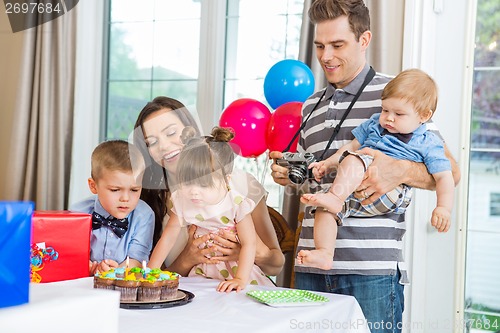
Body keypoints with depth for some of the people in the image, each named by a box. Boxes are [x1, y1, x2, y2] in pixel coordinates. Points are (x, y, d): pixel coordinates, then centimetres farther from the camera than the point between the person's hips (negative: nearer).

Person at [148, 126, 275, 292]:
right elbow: (168, 237, -2)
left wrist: (240, 279, -28)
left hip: (235, 267, -3)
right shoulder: (183, 201, -10)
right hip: (203, 272, 3)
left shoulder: (237, 203, -21)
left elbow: (248, 244, -19)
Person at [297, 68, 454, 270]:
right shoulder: (375, 124, 23)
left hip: (391, 195, -6)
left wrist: (443, 208, -12)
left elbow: (444, 177, 2)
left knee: (353, 160, -29)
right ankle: (324, 254, -21)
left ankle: (334, 197, -41)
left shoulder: (428, 144, 6)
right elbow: (352, 146, 28)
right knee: (325, 209, -18)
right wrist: (328, 163, 16)